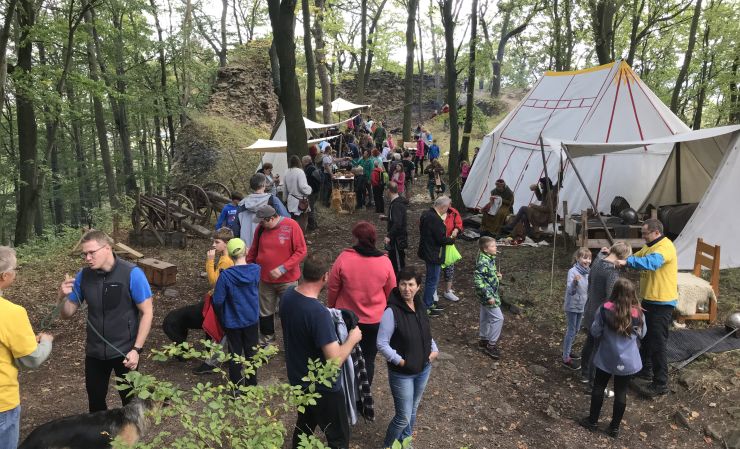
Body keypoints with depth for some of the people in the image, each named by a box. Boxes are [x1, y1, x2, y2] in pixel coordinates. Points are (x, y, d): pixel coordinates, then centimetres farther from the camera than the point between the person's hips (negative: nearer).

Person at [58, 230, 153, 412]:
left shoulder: (132, 273, -19)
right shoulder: (83, 276, -6)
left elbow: (147, 312, -15)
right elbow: (67, 314, 3)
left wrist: (136, 349, -18)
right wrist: (63, 297, -19)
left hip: (125, 351, -4)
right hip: (95, 352, 4)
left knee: (130, 399, 15)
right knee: (95, 400, 20)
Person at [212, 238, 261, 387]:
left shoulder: (225, 275, -21)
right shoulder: (256, 270, -13)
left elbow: (218, 301, -16)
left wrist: (222, 317, 2)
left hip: (232, 322, -2)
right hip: (252, 320, 2)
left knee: (235, 354, 14)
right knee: (251, 353, 18)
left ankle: (236, 386, 25)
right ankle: (251, 384, 31)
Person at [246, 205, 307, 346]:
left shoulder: (291, 226, -16)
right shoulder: (260, 228, -2)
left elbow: (301, 251, -17)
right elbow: (253, 251, 11)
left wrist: (282, 269, -22)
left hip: (287, 280, -4)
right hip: (265, 280, 4)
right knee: (265, 312, 16)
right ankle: (266, 340, 37)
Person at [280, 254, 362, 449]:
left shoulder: (287, 295, -9)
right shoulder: (319, 313, -35)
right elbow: (335, 360, -31)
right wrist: (352, 338, -15)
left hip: (298, 378, 8)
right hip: (321, 386, -8)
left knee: (305, 422, 31)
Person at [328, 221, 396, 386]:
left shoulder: (344, 257, -18)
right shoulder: (384, 261, -14)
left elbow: (333, 288, -7)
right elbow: (391, 291, -1)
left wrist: (331, 306, 11)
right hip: (375, 320, 0)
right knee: (368, 359, 15)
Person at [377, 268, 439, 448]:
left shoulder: (419, 306, -2)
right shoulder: (392, 311, -24)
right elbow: (382, 344, -20)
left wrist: (434, 350, 1)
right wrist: (400, 361, -21)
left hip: (424, 368, 6)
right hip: (402, 373, -6)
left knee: (413, 410, 22)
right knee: (403, 417, 3)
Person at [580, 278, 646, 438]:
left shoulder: (604, 310, -15)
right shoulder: (638, 313, -11)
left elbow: (595, 332, -7)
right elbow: (642, 334, 6)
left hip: (606, 358, -1)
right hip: (627, 360, 1)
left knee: (598, 388, 15)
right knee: (621, 393, 11)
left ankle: (592, 421, 26)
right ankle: (614, 427, 22)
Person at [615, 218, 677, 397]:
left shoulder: (665, 247, -21)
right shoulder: (649, 246, 11)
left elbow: (651, 262, -39)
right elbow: (635, 258, 9)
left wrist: (627, 261, -45)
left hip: (662, 303, -10)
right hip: (649, 299, 10)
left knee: (658, 342, -3)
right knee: (645, 336, 21)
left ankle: (660, 384, 6)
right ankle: (645, 369, 37)